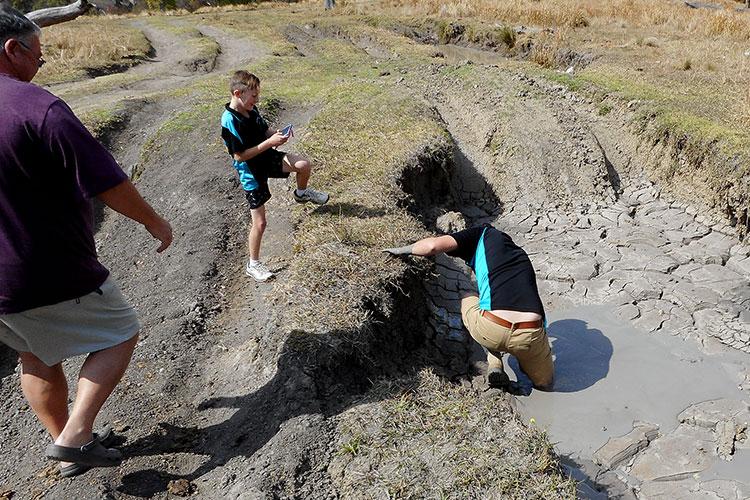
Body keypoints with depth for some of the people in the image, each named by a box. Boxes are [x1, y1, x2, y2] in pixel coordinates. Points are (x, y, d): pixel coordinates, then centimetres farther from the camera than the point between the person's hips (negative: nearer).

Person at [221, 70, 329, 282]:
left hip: (268, 158, 6)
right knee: (259, 222, -1)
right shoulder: (230, 121, -25)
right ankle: (253, 265, 18)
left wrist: (276, 134, -9)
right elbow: (239, 156, -27)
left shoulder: (251, 110, -1)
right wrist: (270, 142, -28)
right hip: (251, 173, -6)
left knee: (303, 165, -14)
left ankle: (302, 193, 21)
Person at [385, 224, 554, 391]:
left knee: (467, 298, 32)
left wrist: (403, 249, 17)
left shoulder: (484, 234, 15)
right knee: (545, 384, 39)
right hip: (529, 336, 6)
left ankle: (494, 362, 17)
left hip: (489, 332, -5)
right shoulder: (520, 254, 32)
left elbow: (433, 245, -1)